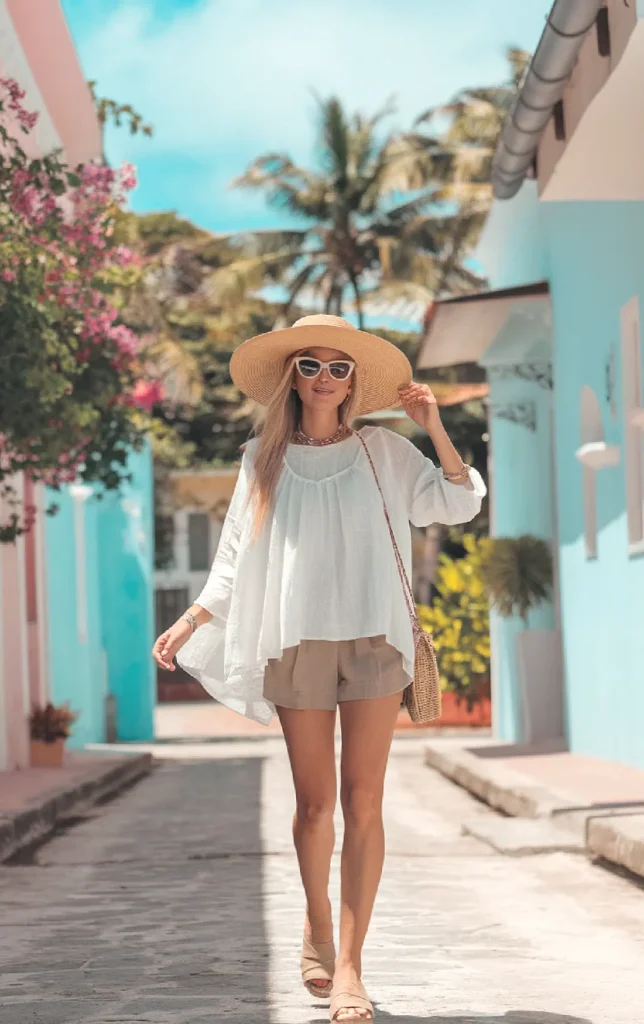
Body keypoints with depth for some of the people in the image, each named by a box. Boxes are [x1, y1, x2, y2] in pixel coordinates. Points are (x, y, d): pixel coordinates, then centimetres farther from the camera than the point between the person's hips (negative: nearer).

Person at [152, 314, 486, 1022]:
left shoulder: (381, 450, 9)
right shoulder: (264, 459, 10)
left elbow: (458, 504, 9)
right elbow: (236, 557, 14)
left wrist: (434, 429, -1)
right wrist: (192, 619, 5)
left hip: (374, 638, 0)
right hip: (296, 641, 0)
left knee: (362, 800, -7)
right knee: (315, 803, 3)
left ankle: (349, 963, -5)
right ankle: (317, 928, 28)